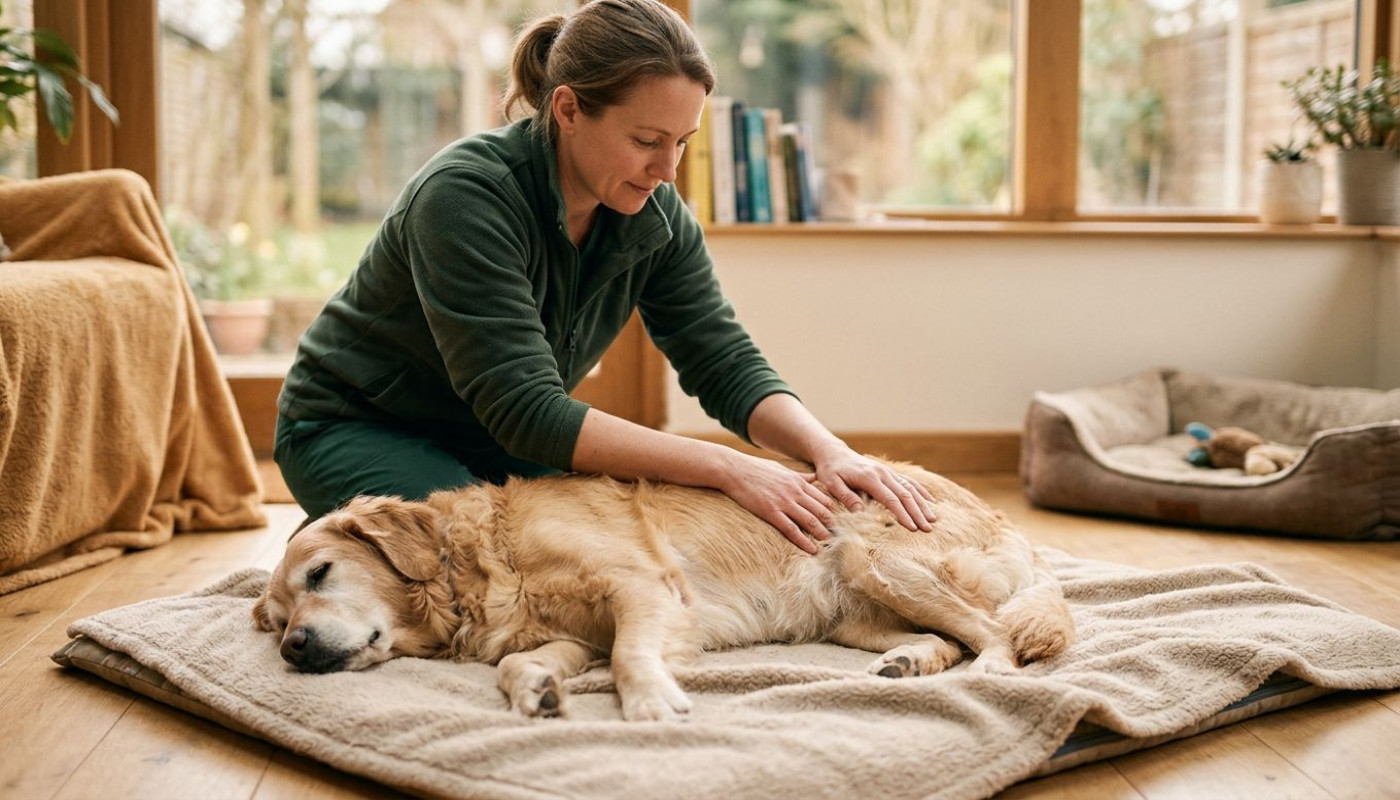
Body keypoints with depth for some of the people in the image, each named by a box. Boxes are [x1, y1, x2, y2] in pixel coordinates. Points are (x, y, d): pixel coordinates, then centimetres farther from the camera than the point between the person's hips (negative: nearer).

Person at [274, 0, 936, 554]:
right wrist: (727, 467, -38)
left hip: (491, 438, 7)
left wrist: (831, 452, -30)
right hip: (355, 429, -7)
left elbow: (726, 365, -10)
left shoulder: (653, 213, -11)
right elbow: (527, 413, -35)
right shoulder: (465, 194, -31)